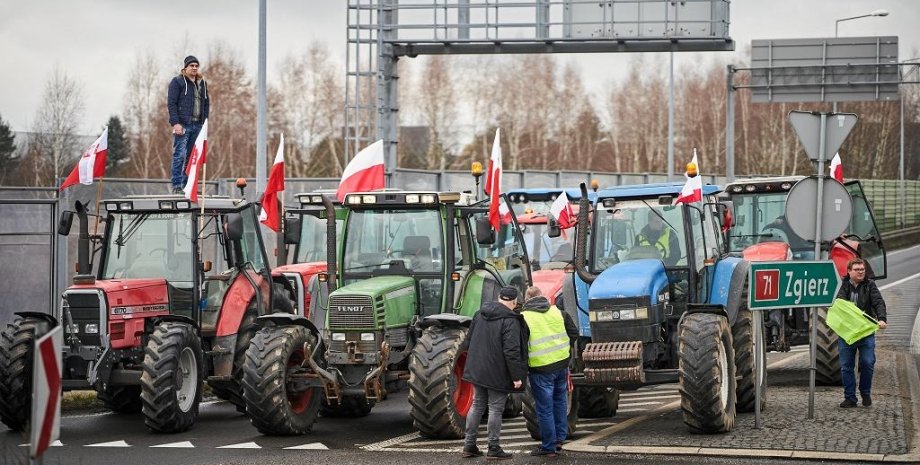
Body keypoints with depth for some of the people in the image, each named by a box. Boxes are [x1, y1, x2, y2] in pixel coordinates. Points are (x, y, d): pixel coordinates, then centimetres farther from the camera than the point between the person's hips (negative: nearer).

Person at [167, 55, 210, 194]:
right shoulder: (177, 82, 0)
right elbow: (171, 103, -6)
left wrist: (205, 121, 9)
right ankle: (177, 186, -8)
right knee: (180, 155, -9)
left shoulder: (202, 83, 18)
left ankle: (187, 185, 9)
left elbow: (207, 103, 21)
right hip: (182, 125, -6)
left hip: (198, 125, 6)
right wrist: (175, 123, -15)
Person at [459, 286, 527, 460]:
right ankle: (493, 448, 6)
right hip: (497, 374, -7)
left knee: (477, 405, 15)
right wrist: (516, 376, -18)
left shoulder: (480, 315, 6)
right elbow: (511, 351, -22)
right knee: (496, 409, 2)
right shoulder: (510, 321, -18)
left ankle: (469, 445, 17)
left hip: (477, 370, 7)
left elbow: (468, 341, 17)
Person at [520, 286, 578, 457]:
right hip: (562, 363, 5)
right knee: (559, 400, 23)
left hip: (540, 368, -5)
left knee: (545, 409, 3)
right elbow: (574, 333, 10)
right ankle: (560, 438, 26)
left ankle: (548, 447, 9)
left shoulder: (524, 318, -9)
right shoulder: (558, 312, 5)